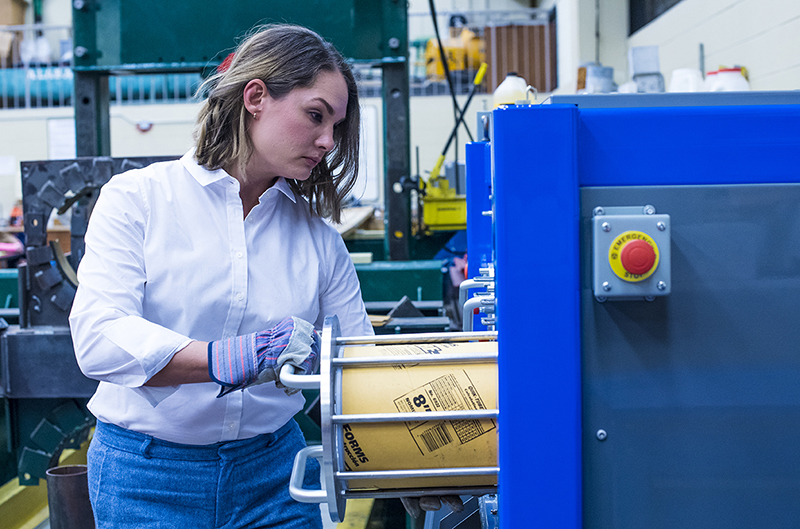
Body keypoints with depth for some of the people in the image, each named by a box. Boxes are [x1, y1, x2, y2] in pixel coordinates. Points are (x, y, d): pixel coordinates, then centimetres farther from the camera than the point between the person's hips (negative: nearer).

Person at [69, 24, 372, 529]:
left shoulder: (317, 236, 4)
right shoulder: (136, 200, -6)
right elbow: (98, 337, -19)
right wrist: (226, 359, -33)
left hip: (273, 471, 3)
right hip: (147, 477, -3)